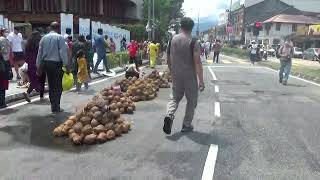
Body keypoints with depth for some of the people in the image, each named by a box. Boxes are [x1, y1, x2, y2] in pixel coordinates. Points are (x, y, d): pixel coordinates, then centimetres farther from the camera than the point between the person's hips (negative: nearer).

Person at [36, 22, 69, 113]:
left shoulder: (44, 38, 8)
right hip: (56, 64, -5)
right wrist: (67, 65, -9)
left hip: (46, 63, 6)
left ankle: (53, 106, 21)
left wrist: (39, 66, 14)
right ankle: (56, 108, 3)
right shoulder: (60, 37, -8)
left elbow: (40, 53, 9)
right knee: (58, 86, 2)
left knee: (51, 85, 15)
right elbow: (63, 52, -12)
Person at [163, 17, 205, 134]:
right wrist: (201, 80, -12)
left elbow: (168, 59, 10)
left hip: (176, 76, 4)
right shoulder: (193, 42, -11)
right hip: (190, 77, -4)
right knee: (192, 101, 12)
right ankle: (186, 125, 17)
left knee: (174, 97, 17)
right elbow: (197, 62, -16)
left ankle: (169, 115, -9)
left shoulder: (172, 40, 3)